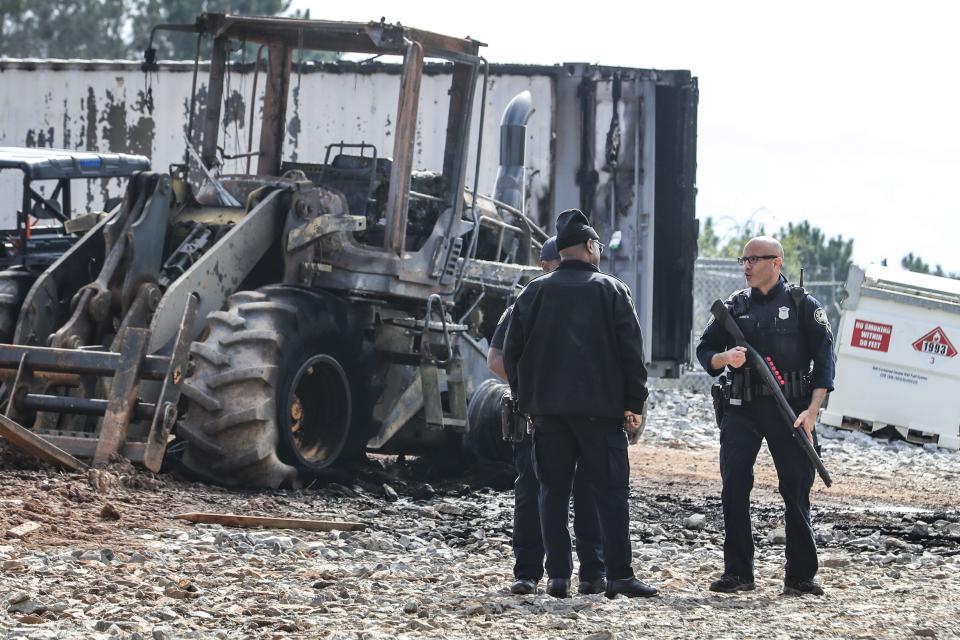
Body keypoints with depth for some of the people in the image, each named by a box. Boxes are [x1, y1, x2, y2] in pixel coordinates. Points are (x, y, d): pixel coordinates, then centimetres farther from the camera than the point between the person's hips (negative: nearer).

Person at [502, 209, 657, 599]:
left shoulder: (534, 292, 6)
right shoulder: (612, 291, 0)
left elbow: (512, 351, 6)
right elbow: (631, 351, -2)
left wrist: (524, 397, 14)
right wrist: (634, 403, 3)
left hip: (547, 406, 2)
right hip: (600, 406, -2)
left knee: (553, 490, 6)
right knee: (610, 490, 1)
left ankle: (558, 576, 1)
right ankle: (619, 575, -4)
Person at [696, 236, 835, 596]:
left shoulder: (802, 306, 2)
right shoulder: (733, 307, 11)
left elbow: (824, 359, -2)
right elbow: (704, 351, 15)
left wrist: (812, 411, -12)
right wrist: (724, 358, -10)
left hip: (788, 410, -3)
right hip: (741, 411, 3)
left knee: (797, 491, 0)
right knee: (734, 488, -5)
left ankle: (800, 576, 7)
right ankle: (737, 573, 1)